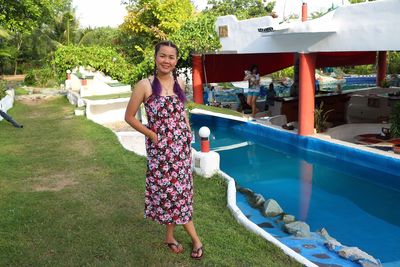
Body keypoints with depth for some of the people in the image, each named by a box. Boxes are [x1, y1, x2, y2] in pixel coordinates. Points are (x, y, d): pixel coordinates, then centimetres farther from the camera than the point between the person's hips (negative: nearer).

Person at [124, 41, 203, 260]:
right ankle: (195, 239, 20)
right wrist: (151, 134, -10)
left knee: (179, 189, 12)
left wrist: (187, 132, 9)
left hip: (181, 145, 5)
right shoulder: (145, 85, -13)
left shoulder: (180, 84, 3)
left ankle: (170, 235, 32)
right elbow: (129, 116, -7)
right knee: (171, 190, 3)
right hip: (160, 147, -5)